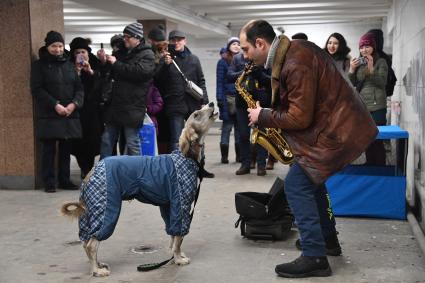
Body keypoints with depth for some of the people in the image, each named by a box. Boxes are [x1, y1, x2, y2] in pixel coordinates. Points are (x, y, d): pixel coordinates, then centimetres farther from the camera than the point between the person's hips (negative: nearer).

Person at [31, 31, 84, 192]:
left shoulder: (69, 65, 16)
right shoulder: (39, 65, 2)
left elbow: (79, 87, 11)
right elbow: (37, 90, -8)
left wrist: (74, 103, -8)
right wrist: (55, 105, -17)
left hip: (69, 115, 4)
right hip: (49, 115, -4)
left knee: (66, 149, 7)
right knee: (49, 150, -2)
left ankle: (65, 180, 16)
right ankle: (49, 182, 5)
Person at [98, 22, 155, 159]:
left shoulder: (147, 55, -4)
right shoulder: (126, 53, 20)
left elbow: (138, 71, -21)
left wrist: (115, 63, -14)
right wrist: (105, 62, 11)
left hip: (132, 109, -8)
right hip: (116, 106, 8)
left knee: (132, 143, -3)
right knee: (106, 141, 10)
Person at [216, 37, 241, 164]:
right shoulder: (223, 61, 0)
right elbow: (220, 81, -4)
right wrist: (220, 99, -12)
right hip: (228, 98, -4)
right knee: (227, 127, -1)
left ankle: (240, 155, 15)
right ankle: (224, 156, 5)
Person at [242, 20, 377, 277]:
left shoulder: (295, 63, -25)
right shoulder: (291, 51, 8)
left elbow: (300, 118, -24)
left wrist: (263, 116, -11)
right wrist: (268, 113, 4)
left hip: (336, 130, -11)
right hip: (337, 122, 11)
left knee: (297, 184, -10)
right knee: (309, 178, 22)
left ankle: (315, 258, -6)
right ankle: (327, 239, 33)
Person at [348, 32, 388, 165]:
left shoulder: (381, 62, -1)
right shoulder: (358, 62, 13)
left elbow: (382, 83, -10)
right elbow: (353, 83, 9)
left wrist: (371, 69, -24)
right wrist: (351, 69, -9)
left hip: (377, 107, -5)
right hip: (361, 106, 5)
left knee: (377, 139, -6)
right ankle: (369, 165, 18)